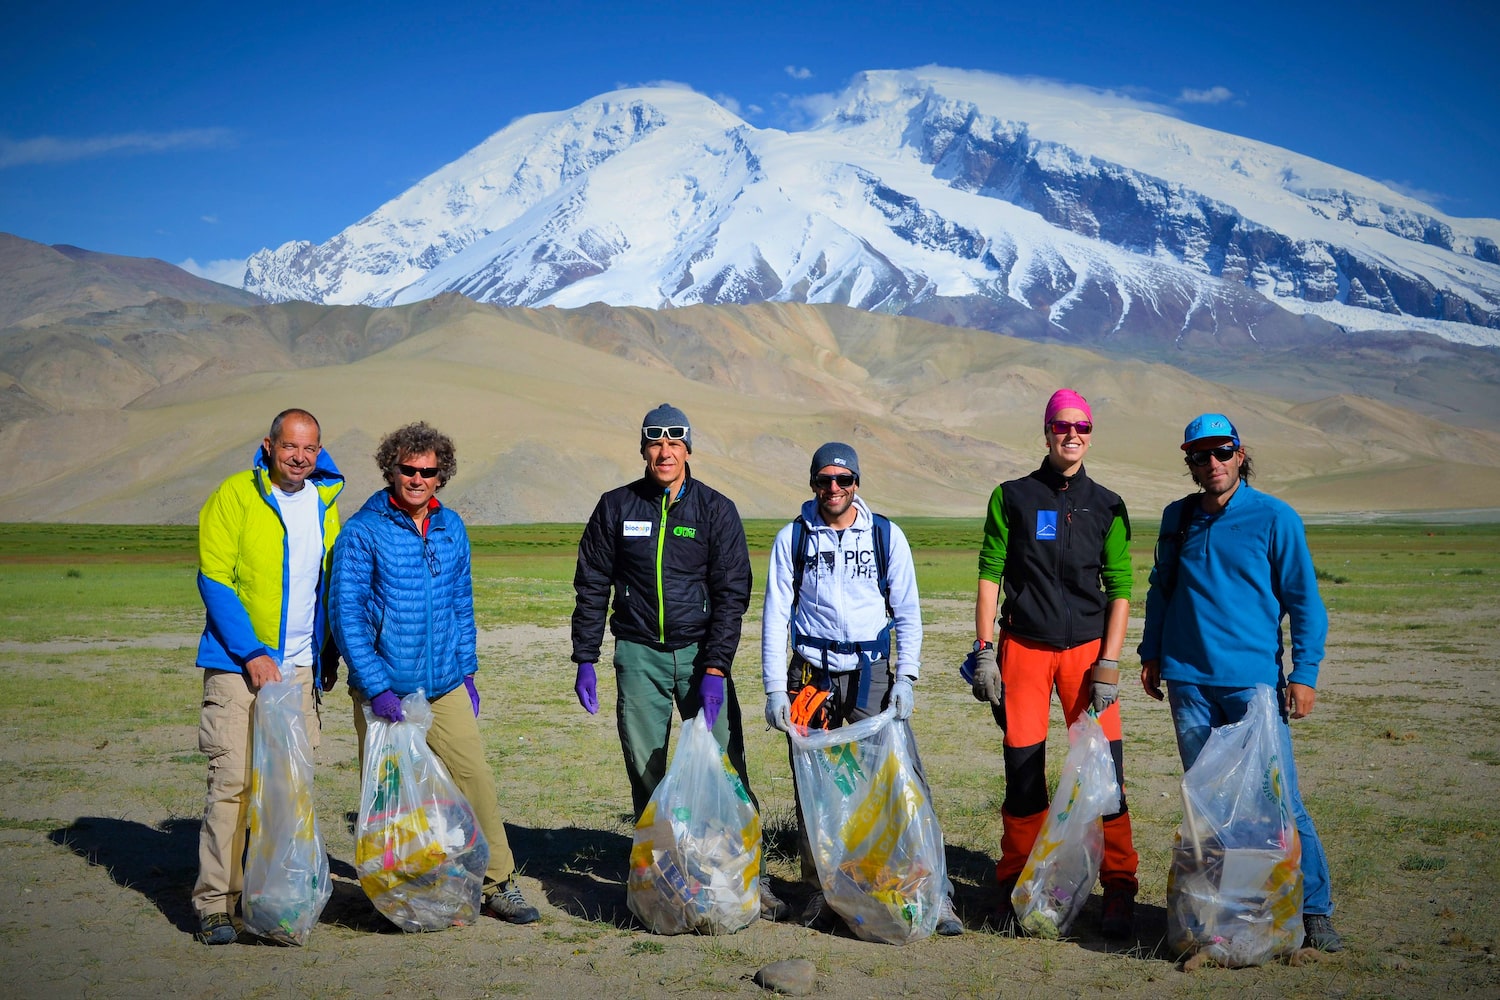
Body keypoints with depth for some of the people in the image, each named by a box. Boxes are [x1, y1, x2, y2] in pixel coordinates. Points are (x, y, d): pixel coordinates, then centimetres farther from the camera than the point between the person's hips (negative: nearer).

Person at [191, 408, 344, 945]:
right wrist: (252, 653, -16)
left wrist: (329, 651, 15)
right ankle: (215, 905, -1)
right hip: (238, 663, -5)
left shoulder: (325, 500, 9)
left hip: (300, 667, 5)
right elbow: (214, 579, -10)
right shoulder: (235, 495, -7)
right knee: (232, 780, -8)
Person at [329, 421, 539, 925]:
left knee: (476, 779, 0)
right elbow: (346, 613, -12)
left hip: (445, 687, 4)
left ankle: (498, 884, 9)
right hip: (384, 690, -4)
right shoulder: (362, 532, -8)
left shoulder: (452, 527, 8)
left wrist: (466, 670, 14)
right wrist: (376, 688, -18)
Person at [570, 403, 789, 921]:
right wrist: (584, 661, 3)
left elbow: (732, 592, -3)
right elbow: (591, 587, 9)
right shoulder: (616, 507, 3)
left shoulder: (716, 510, -1)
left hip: (701, 653, -1)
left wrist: (715, 668, -11)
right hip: (639, 655, 1)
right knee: (645, 771, 3)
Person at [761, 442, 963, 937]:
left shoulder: (886, 535, 4)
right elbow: (775, 616, 4)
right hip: (812, 673, 1)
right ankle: (820, 891, 18)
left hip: (873, 671, 0)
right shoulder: (792, 538, 3)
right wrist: (775, 687, -2)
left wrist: (905, 679, -5)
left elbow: (908, 612, 6)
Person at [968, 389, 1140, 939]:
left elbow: (1120, 588, 4)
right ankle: (1016, 888, 17)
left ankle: (1119, 891, 8)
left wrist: (1108, 664, -4)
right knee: (1023, 771, 2)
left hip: (1087, 649, 0)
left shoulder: (1107, 506, 7)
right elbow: (989, 575, 4)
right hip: (1023, 648, 0)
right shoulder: (1012, 497, 5)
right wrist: (983, 652, -2)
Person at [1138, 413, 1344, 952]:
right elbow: (1161, 589, 21)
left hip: (1254, 679, -4)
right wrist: (1151, 653, 15)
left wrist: (1304, 672, -8)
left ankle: (1314, 910, 4)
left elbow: (1304, 600, -1)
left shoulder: (1274, 518, -2)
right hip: (1188, 679, 4)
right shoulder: (1178, 518, 10)